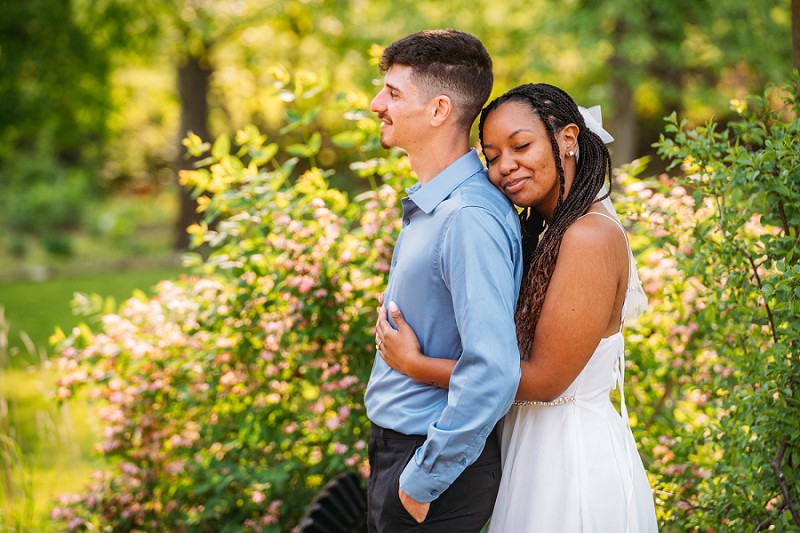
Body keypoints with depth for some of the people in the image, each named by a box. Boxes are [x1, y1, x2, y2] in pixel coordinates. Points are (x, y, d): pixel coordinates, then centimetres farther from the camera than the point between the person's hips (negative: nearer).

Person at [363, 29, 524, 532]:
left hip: (441, 456, -9)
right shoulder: (428, 204, 8)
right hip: (395, 448, 9)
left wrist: (424, 478, -23)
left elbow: (493, 373, -31)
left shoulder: (470, 221, -24)